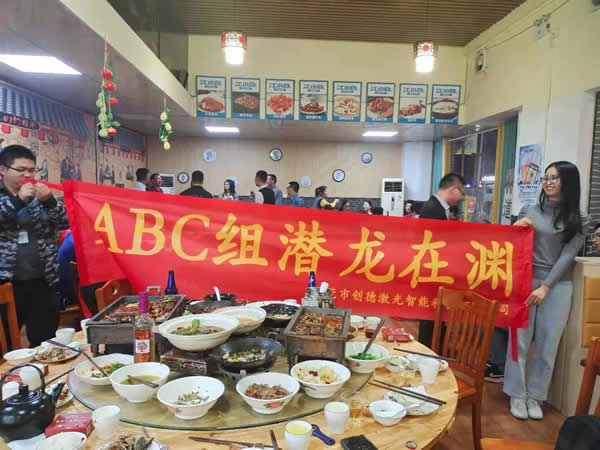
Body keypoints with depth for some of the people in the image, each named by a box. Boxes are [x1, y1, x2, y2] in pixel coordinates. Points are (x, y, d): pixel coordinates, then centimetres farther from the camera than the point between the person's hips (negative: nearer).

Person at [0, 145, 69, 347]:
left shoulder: (41, 195, 8)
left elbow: (66, 222, 0)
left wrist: (49, 201, -15)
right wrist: (18, 200, -22)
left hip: (42, 283, 2)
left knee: (45, 342, 10)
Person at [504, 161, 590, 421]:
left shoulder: (579, 220, 4)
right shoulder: (529, 211, 6)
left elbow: (567, 256, -4)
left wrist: (545, 287, -11)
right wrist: (515, 229, -10)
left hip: (557, 286, 0)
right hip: (525, 281, 0)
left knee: (547, 343, 6)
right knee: (520, 339, 2)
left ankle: (535, 395, 21)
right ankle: (517, 394, 15)